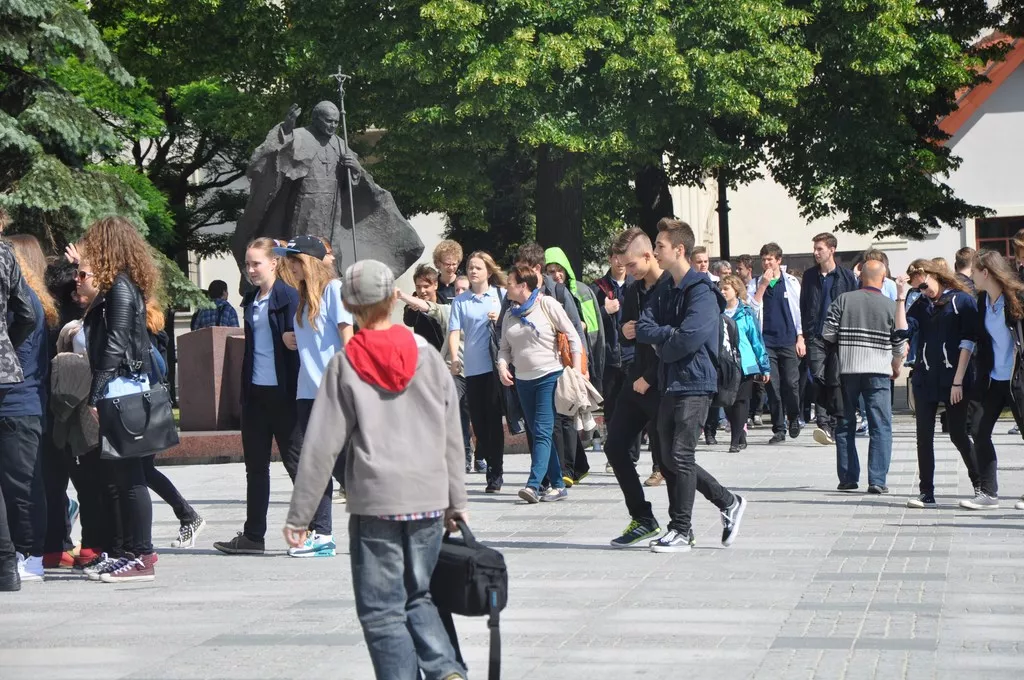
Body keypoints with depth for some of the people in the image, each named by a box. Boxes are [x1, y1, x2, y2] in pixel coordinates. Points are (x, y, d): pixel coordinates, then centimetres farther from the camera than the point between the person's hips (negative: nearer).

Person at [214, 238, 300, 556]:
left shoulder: (288, 297, -9)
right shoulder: (251, 301, 13)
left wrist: (295, 393, -15)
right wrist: (245, 390, 13)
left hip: (282, 393, -7)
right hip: (255, 392, 7)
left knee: (296, 462, 0)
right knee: (255, 466, 10)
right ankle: (253, 536, 14)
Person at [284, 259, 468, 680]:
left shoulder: (346, 364, -3)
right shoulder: (426, 355, 4)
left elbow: (322, 445, -5)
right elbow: (452, 435, 8)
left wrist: (299, 515, 1)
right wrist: (456, 501, 18)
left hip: (375, 502, -3)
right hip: (429, 498, 3)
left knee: (382, 611, 4)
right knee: (418, 597, 17)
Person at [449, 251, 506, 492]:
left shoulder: (501, 294, 7)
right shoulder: (460, 301, 9)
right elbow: (454, 331, 0)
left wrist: (500, 319, -10)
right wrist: (454, 358, -15)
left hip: (496, 365, -2)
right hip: (472, 368, 2)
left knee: (494, 418, -4)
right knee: (478, 421, 4)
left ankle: (496, 472, 1)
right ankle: (491, 466, 15)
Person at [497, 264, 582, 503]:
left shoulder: (547, 305, -5)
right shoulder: (510, 314, 11)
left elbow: (572, 337, -5)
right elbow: (504, 347, 16)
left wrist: (576, 369, -11)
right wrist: (502, 366, -4)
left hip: (550, 376, -7)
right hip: (523, 380, 7)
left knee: (543, 431, -15)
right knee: (538, 433, 7)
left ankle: (533, 485, -24)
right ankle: (557, 485, 13)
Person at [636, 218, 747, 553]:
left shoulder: (701, 292, -12)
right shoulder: (665, 291, 15)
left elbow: (689, 338, -21)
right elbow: (643, 329, 4)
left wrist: (662, 346, -4)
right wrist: (671, 334, -13)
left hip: (694, 384, -9)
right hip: (670, 385, 9)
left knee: (679, 456, -9)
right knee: (669, 459, 9)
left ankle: (681, 532, -2)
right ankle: (728, 502, 21)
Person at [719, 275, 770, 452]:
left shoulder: (746, 313, 1)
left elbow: (756, 339, 3)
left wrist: (765, 366, 1)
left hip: (745, 364, -2)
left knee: (740, 402, -2)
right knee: (728, 404, 5)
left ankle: (736, 441, -1)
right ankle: (741, 438, 21)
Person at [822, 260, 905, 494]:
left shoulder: (843, 300, -1)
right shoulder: (891, 306, -2)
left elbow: (827, 334, -3)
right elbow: (899, 344, 4)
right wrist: (897, 368, 23)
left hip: (846, 370, 1)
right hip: (878, 372, -1)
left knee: (845, 426, 12)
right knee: (881, 427, 1)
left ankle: (847, 478, 13)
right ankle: (877, 480, -7)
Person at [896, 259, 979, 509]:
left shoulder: (963, 301, -2)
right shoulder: (921, 305, 13)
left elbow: (968, 343, -7)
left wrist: (958, 381, -13)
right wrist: (901, 297, -7)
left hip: (953, 381, -5)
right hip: (925, 381, 5)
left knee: (958, 435, -1)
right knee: (924, 437, 2)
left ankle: (981, 486, 13)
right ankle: (927, 493, 6)